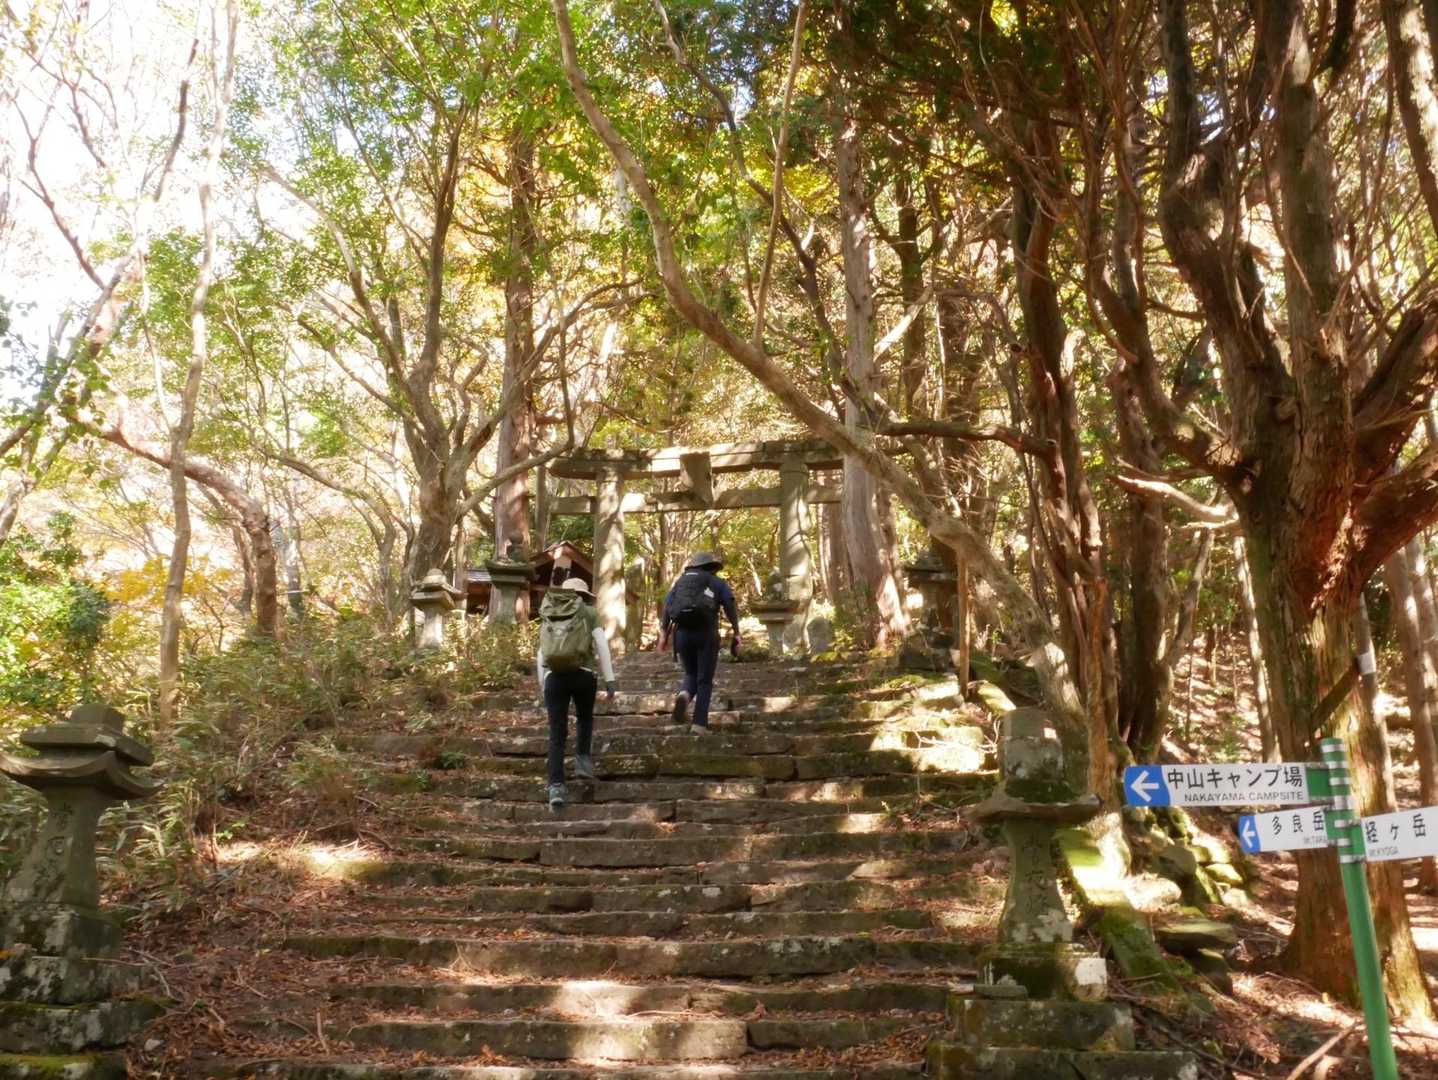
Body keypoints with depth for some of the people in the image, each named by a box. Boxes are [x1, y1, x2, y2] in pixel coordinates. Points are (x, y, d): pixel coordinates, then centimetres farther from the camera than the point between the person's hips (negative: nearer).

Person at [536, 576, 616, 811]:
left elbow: (541, 655, 18)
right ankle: (583, 759, 15)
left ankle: (556, 787, -5)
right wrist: (609, 681, -2)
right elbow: (602, 647, -1)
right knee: (585, 718, 27)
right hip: (583, 675, -2)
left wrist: (542, 686, 24)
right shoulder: (589, 613, 8)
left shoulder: (549, 616, 19)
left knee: (557, 734, 4)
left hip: (554, 676, 2)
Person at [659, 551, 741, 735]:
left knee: (691, 674, 20)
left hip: (682, 632, 2)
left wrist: (664, 633, 2)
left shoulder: (681, 580, 22)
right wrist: (736, 634, -7)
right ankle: (699, 724, -6)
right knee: (704, 681, 6)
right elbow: (730, 605, -3)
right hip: (706, 632, -2)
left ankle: (684, 695, -12)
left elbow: (668, 605, 6)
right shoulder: (718, 583, 15)